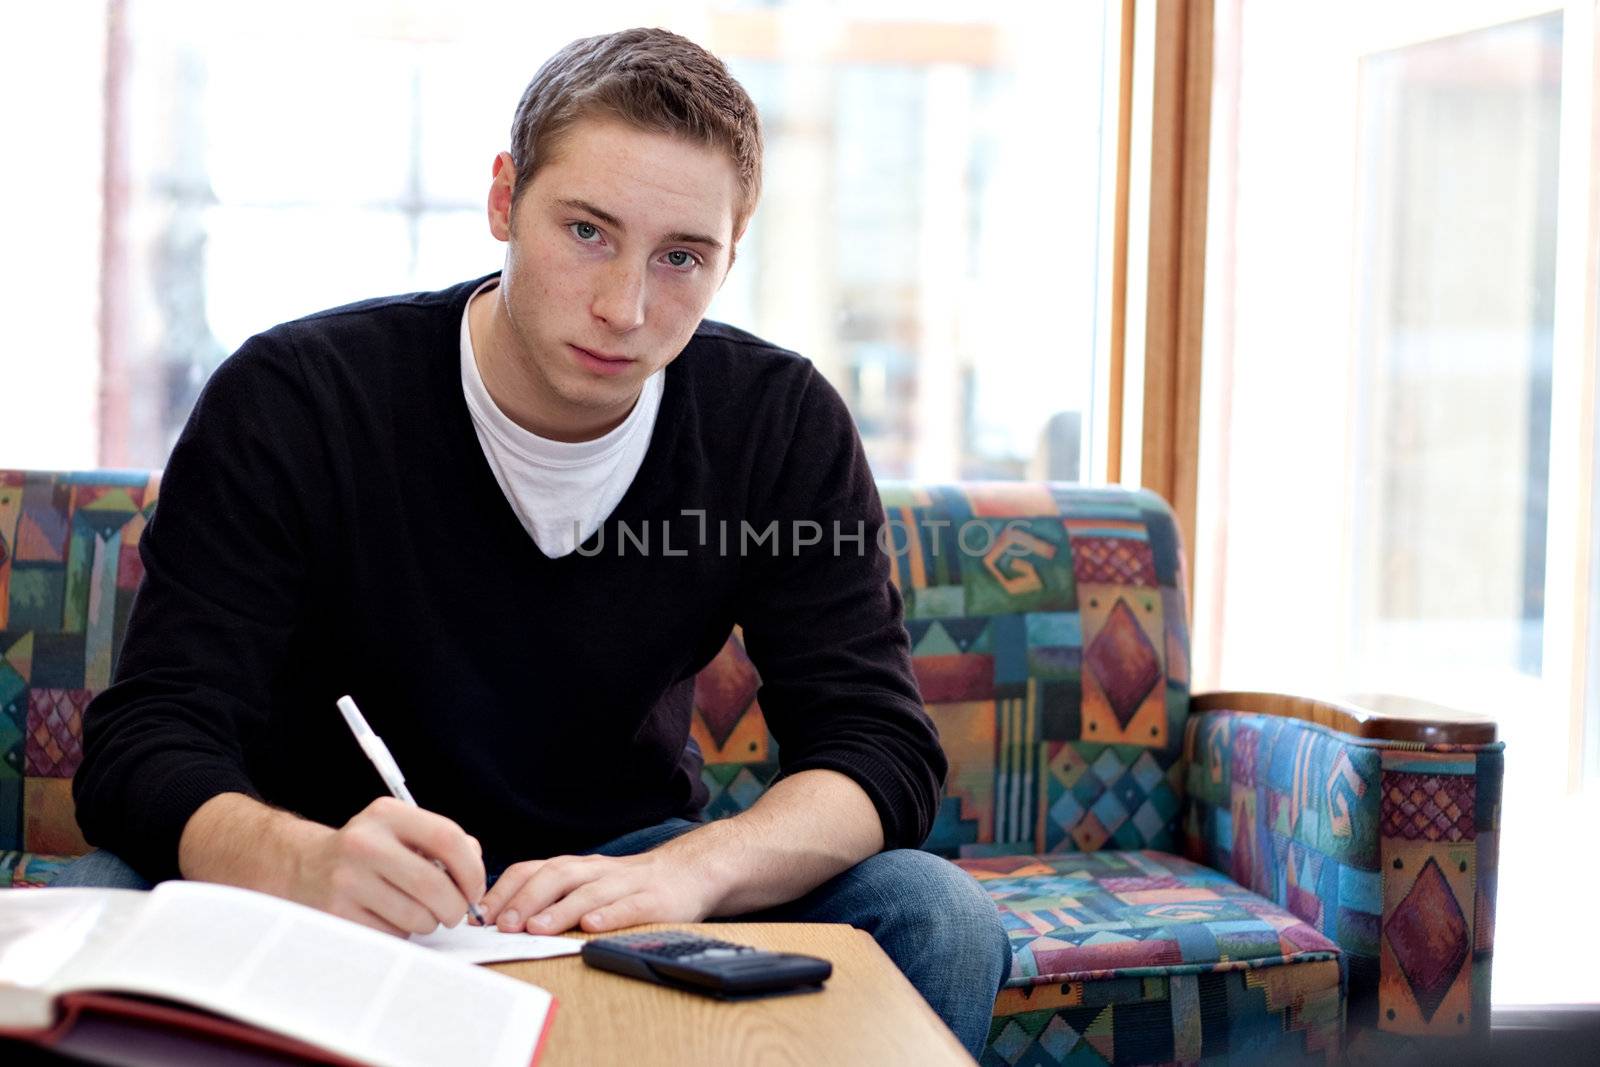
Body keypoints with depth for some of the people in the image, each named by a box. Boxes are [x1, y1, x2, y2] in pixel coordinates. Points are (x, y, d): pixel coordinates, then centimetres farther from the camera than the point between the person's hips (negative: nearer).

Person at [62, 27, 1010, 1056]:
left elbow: (883, 746, -13)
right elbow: (147, 742, -21)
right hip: (337, 886, -2)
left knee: (942, 920, -22)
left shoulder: (783, 424, -9)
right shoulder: (290, 404, -16)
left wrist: (686, 870, -35)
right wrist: (304, 865, -46)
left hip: (624, 868, 2)